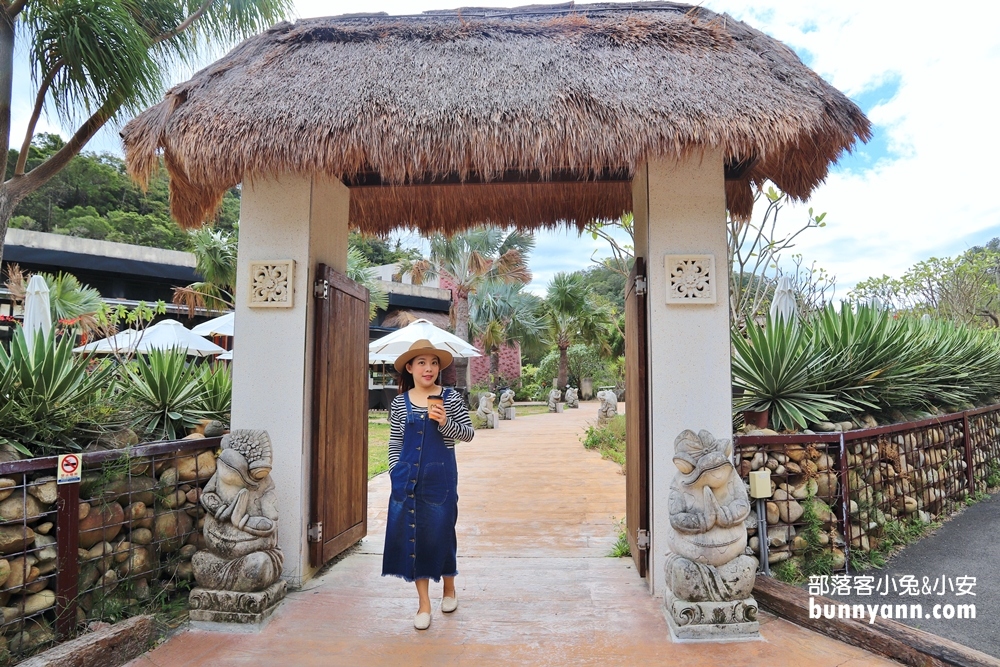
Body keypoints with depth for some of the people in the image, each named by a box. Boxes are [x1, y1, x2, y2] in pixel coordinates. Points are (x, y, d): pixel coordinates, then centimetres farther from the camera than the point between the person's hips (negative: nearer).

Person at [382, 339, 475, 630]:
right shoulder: (400, 403, 4)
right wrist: (396, 473, 2)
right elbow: (394, 443, 9)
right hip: (407, 477, 2)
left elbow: (469, 433, 0)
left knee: (441, 532, 7)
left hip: (440, 477, -2)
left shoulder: (450, 398, -2)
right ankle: (424, 603, 20)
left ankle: (449, 587, 36)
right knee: (412, 535, 5)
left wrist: (446, 423, -17)